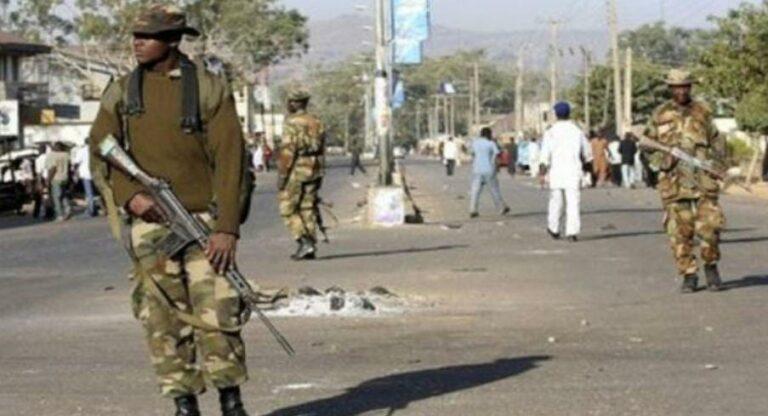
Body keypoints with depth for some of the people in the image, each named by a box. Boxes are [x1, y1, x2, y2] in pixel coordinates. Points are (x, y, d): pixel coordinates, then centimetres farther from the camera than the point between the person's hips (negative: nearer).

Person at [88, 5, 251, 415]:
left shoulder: (210, 86, -4)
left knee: (217, 313, -7)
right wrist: (129, 195, -11)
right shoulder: (121, 93, 6)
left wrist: (227, 228, -14)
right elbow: (100, 155, 8)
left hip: (203, 218, -3)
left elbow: (230, 158, -7)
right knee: (164, 319, 2)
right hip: (149, 221, 3)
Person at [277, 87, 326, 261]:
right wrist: (319, 177, 20)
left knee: (288, 209, 1)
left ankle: (305, 242, -13)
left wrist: (281, 176, -13)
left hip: (296, 173, -7)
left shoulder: (292, 124, -13)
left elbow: (287, 152, -17)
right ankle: (310, 248, 9)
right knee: (308, 209, 11)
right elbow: (322, 151, 14)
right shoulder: (317, 123, 10)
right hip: (314, 172, 7)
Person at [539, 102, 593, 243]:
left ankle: (554, 230, 27)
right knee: (573, 203, -3)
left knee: (556, 201, 15)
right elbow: (587, 154, 12)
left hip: (556, 173, 0)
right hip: (574, 173, 0)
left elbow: (545, 156, -9)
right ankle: (572, 232, -12)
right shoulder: (578, 131, 3)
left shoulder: (551, 132, -4)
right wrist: (582, 163, 31)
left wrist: (543, 174, -6)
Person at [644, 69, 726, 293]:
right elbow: (648, 146, 11)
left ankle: (711, 266, 15)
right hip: (674, 181, 0)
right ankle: (689, 275, 8)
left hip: (703, 179, 0)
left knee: (709, 226, -7)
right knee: (679, 232, -2)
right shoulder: (660, 115, 6)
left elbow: (717, 141, 16)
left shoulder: (702, 111, 9)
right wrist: (662, 160, -7)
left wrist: (717, 163, 0)